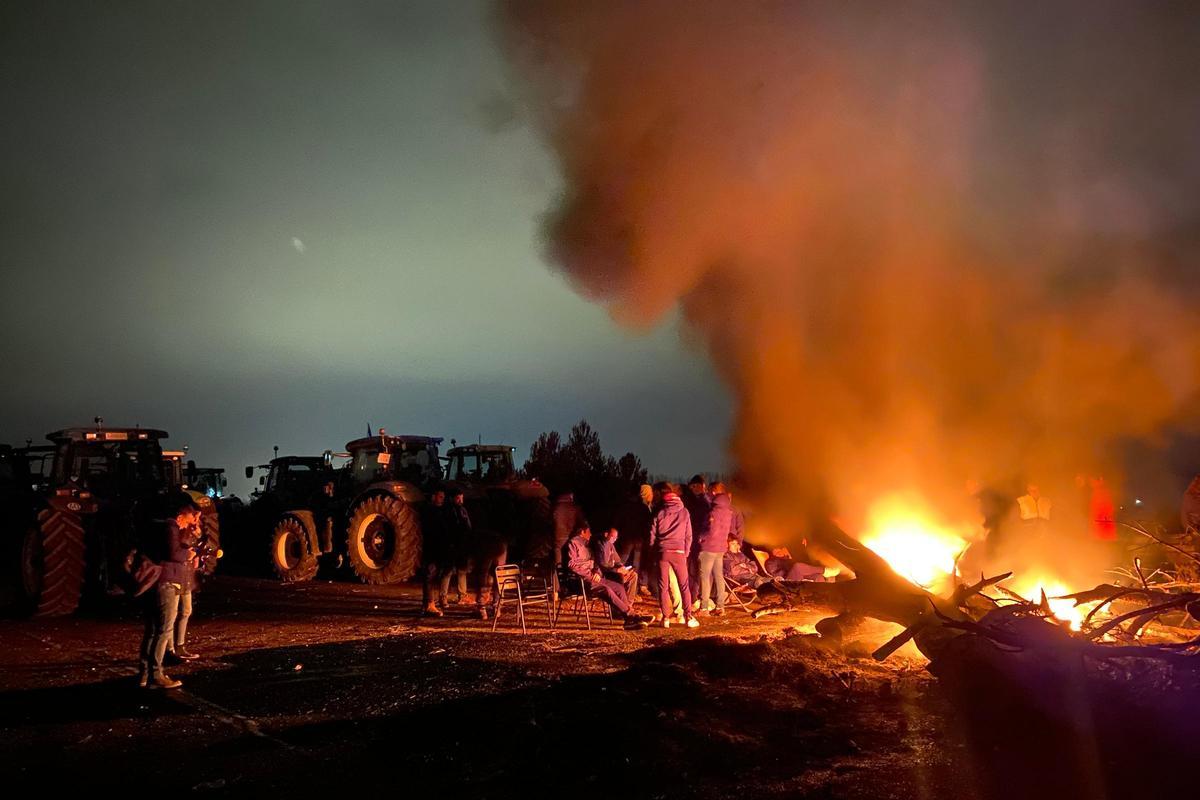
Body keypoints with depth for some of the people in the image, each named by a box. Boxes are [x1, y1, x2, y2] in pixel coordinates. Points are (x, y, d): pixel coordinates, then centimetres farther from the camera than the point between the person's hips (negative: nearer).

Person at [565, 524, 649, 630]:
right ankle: (630, 615, -28)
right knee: (606, 589, -30)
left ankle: (629, 620, -15)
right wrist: (590, 574, -16)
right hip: (581, 580, -9)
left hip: (592, 577, 9)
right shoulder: (573, 543, -2)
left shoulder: (586, 545, 26)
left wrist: (596, 572, 2)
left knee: (619, 587, -7)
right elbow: (572, 564, -14)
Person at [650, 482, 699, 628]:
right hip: (679, 552, 0)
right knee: (684, 586, 7)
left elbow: (652, 535, 4)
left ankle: (666, 618, 4)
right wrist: (686, 553, 15)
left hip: (662, 552, 0)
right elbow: (688, 535, 6)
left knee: (663, 587, 5)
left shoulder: (659, 513, 3)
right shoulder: (684, 512, 4)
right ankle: (688, 617, 3)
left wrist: (654, 551, 16)